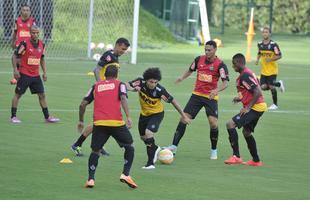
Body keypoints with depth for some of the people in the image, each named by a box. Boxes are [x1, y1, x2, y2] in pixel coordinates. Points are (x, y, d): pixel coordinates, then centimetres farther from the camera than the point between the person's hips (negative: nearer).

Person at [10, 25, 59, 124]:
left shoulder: (41, 44, 6)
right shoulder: (25, 43, -12)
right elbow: (15, 56, -7)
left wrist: (44, 72, 13)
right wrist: (15, 70, -13)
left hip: (36, 75, 5)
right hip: (24, 74, -5)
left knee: (42, 95, 5)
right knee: (18, 94, 0)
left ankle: (47, 116, 11)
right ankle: (13, 116, 7)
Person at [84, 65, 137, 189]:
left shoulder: (96, 86, 19)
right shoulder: (119, 84, 12)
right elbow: (123, 98, -7)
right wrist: (128, 117, -13)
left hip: (99, 123, 2)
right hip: (116, 122, -2)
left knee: (95, 151, 16)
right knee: (130, 146, 18)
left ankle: (90, 179, 1)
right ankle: (125, 174, 6)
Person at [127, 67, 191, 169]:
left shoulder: (160, 90, -30)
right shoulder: (141, 82, -24)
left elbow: (172, 101, -20)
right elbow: (127, 86, -26)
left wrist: (183, 115, -14)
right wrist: (134, 88, -49)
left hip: (157, 114, -5)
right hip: (144, 114, 5)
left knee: (148, 132, -26)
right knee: (143, 137, 19)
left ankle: (150, 163, -19)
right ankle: (155, 149, 52)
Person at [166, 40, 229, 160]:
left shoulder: (220, 64, -11)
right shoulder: (199, 60, 2)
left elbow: (226, 82, -17)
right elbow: (190, 70, 20)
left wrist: (217, 90, -35)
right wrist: (182, 78, 2)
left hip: (211, 97, -3)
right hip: (197, 95, 4)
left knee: (213, 123, -14)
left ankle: (214, 150, 6)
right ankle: (174, 147, -1)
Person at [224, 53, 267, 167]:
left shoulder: (245, 76, -16)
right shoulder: (246, 74, 16)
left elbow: (258, 92, -23)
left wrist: (248, 107, -22)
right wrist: (241, 99, 17)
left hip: (255, 107, -11)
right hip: (259, 107, 11)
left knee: (230, 124, -14)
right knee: (246, 132, 23)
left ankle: (236, 156, -19)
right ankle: (256, 161, 29)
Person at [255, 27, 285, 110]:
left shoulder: (273, 44, -14)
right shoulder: (260, 44, 4)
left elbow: (279, 56, -12)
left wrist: (271, 59, -26)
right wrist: (258, 59, 2)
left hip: (272, 69, -6)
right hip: (264, 70, 6)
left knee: (271, 86, -6)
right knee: (263, 87, -2)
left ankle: (275, 104, 12)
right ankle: (279, 84, 23)